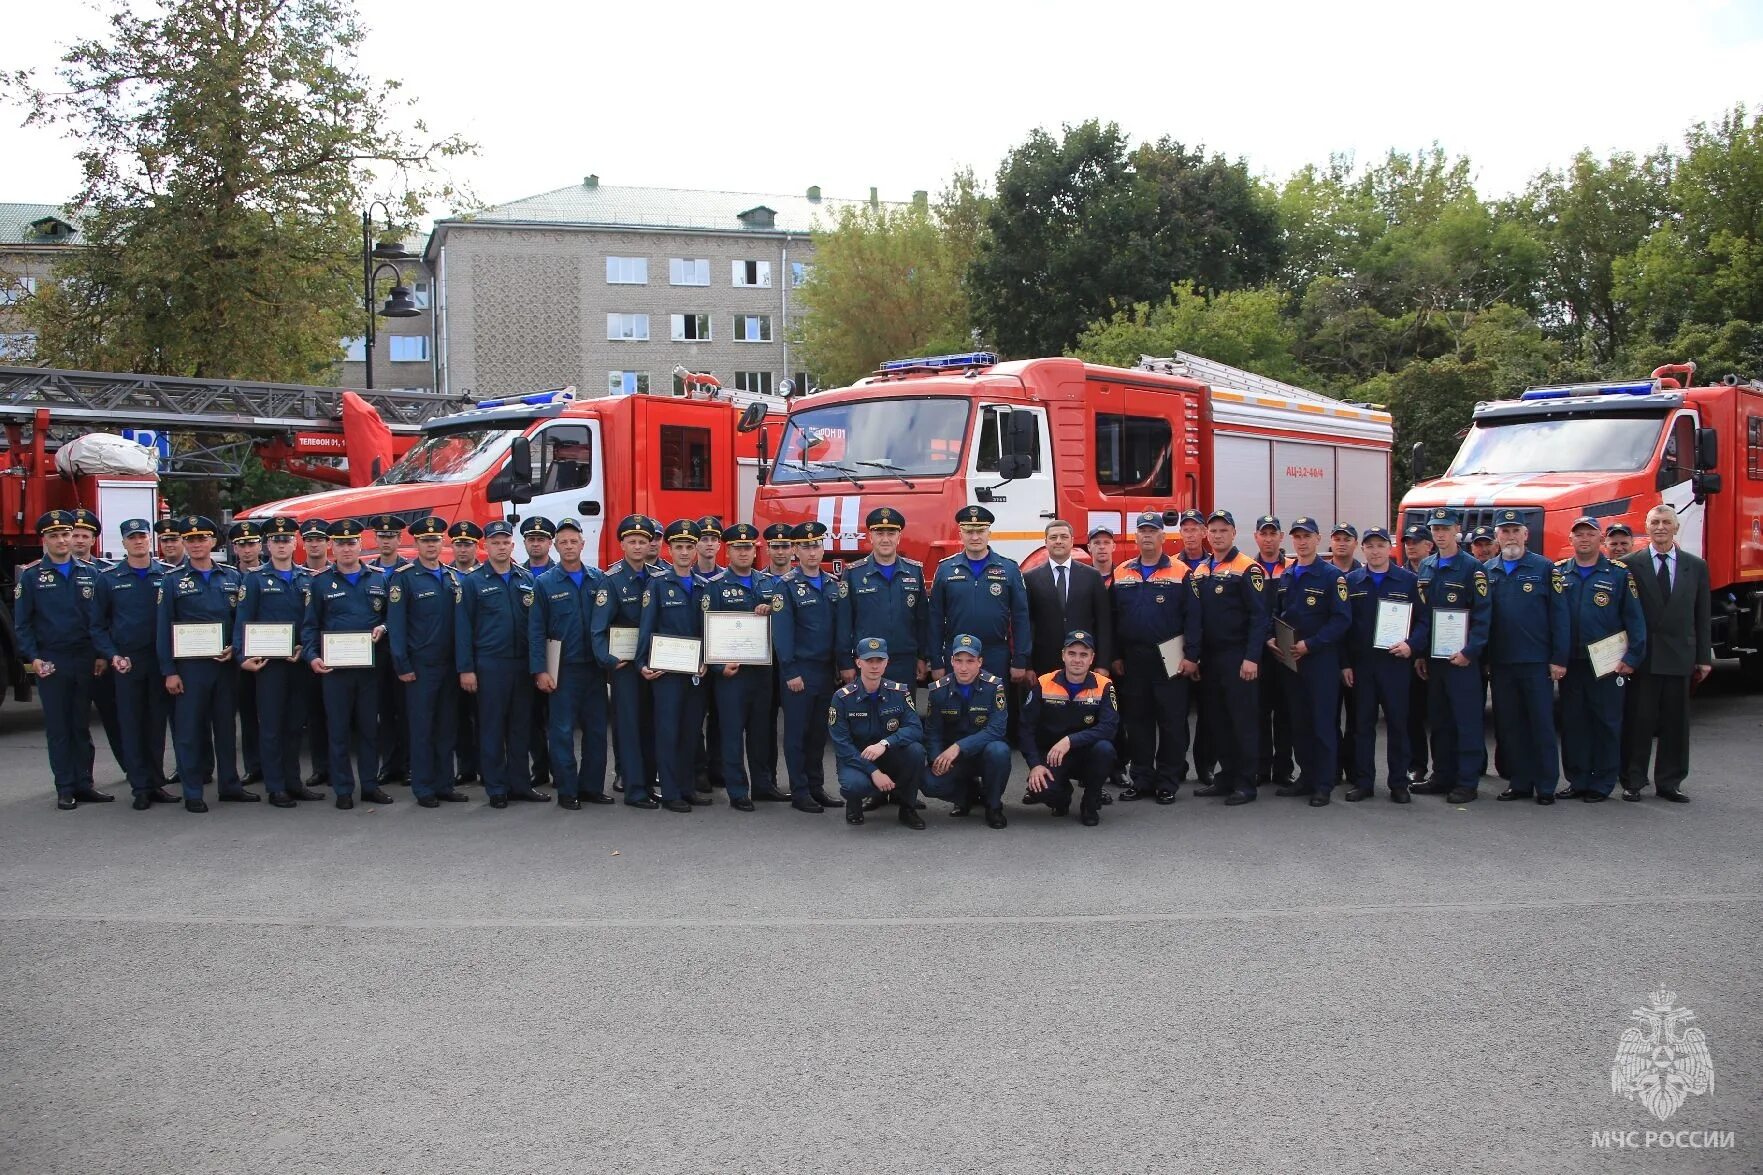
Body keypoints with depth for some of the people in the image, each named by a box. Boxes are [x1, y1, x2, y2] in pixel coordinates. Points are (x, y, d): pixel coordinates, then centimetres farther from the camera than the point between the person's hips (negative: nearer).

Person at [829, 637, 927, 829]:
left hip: (890, 758, 3)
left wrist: (885, 743, -33)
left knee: (915, 750, -28)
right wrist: (874, 772, -25)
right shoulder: (843, 698, -11)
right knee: (855, 785, -37)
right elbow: (842, 746, -14)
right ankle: (854, 802, 4)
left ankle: (907, 808, -4)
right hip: (856, 760, -3)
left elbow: (915, 728, -16)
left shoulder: (899, 692, -5)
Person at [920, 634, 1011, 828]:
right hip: (952, 758, 2)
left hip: (985, 753, -2)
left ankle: (993, 806, -9)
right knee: (930, 784, -26)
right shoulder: (939, 690, -6)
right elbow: (932, 732, 0)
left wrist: (958, 747, -31)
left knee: (999, 751, -37)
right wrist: (937, 759, -20)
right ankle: (970, 792, 9)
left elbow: (997, 729, -23)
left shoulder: (994, 686, -15)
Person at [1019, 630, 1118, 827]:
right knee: (1041, 790, -30)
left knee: (1104, 748, -34)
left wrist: (1070, 741, -31)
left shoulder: (1104, 686, -8)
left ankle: (1091, 803, -5)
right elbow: (1026, 728, -4)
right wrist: (1035, 765, -16)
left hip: (1087, 754, 0)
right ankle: (1062, 794, 12)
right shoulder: (1044, 685, -5)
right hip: (1050, 756, 0)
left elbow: (1109, 727, -20)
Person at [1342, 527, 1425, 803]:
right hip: (1360, 664, 1)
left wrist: (1411, 644, -14)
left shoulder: (1409, 580, 5)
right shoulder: (1351, 581, 7)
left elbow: (1422, 620, 4)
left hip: (1395, 663, -1)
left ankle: (1398, 783, 10)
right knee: (1362, 723, 4)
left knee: (1398, 723, 2)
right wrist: (1345, 663, 0)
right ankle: (1363, 782, 11)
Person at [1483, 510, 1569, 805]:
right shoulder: (1486, 571, 8)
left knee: (1542, 724, 1)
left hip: (1537, 662, -3)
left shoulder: (1545, 568, -1)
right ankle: (1520, 783, 17)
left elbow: (1560, 615, -3)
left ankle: (1546, 786, 9)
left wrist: (1559, 659, -8)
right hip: (1500, 663, 3)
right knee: (1508, 726, 7)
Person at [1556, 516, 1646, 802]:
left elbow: (1635, 618, -2)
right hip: (1570, 663, 3)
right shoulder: (1558, 573, 7)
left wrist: (1632, 658, -8)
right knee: (1572, 723, 7)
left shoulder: (1619, 574, 0)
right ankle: (1577, 781, 15)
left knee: (1606, 723, 3)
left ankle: (1602, 784, 10)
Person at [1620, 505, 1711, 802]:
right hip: (1641, 656, -2)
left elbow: (1701, 616, 8)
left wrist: (1704, 658, 5)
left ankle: (1669, 782, 15)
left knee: (1675, 723, 7)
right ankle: (1633, 781, 8)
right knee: (1639, 720, 1)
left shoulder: (1696, 567, 8)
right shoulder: (1630, 564, 0)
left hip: (1679, 656, 3)